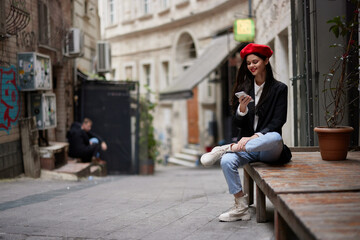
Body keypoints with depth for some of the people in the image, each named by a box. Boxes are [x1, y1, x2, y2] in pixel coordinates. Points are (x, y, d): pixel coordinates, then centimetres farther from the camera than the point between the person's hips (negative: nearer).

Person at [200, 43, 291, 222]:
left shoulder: (279, 89, 4)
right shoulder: (244, 89, 13)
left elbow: (278, 122, -6)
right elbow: (238, 124, 7)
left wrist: (255, 137, -19)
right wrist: (242, 108, -14)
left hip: (268, 149, -3)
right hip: (246, 146, 3)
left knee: (275, 137, -40)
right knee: (227, 162, -30)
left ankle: (226, 148, -29)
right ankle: (241, 208, -20)